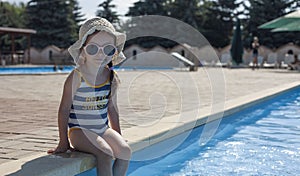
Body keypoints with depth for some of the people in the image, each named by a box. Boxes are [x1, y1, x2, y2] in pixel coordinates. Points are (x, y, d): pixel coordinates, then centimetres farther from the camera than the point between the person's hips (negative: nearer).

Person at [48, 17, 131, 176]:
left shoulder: (112, 77, 2)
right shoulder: (76, 77, -14)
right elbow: (64, 109, -9)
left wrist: (118, 136, 15)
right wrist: (63, 142, -8)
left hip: (103, 129, 6)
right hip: (80, 130, -5)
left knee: (125, 151, -17)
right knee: (105, 154, -28)